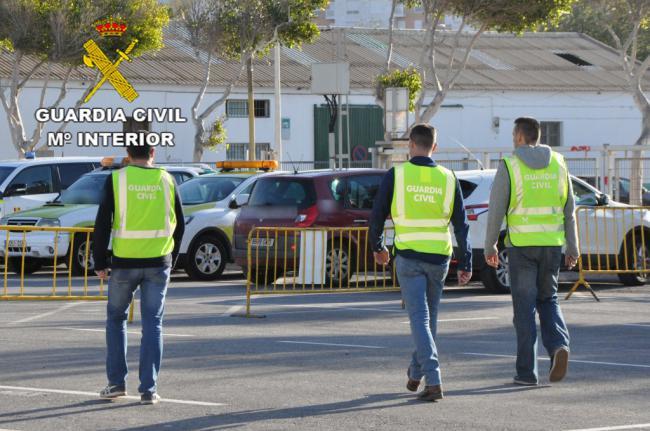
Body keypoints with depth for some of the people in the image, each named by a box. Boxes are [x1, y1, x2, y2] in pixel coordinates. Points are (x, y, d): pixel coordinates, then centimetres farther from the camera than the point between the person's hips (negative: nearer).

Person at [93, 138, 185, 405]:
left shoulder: (116, 180, -4)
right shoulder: (166, 180, 4)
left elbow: (103, 223, -6)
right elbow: (179, 224, 9)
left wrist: (99, 262, 1)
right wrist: (171, 259, 20)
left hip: (125, 262, -1)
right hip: (158, 263, 2)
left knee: (116, 318, 16)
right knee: (152, 324, 5)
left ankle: (117, 382, 12)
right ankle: (148, 389, 0)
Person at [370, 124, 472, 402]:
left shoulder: (397, 175, -4)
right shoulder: (447, 178, 2)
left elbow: (377, 215, 0)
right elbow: (461, 224, 1)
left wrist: (377, 247, 17)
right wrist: (465, 264, 4)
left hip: (408, 257, -3)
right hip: (439, 258, 3)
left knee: (419, 319, -4)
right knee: (429, 317, 19)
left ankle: (433, 381, -16)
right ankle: (416, 374, 33)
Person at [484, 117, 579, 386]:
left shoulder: (509, 167, -6)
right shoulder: (557, 164, 7)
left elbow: (496, 210, -6)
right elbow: (569, 209, 8)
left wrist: (490, 247, 4)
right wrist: (572, 248, 13)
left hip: (522, 245, -4)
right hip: (552, 243, 4)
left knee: (525, 306, 2)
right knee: (548, 299, 18)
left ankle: (527, 372, 1)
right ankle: (558, 345, -9)